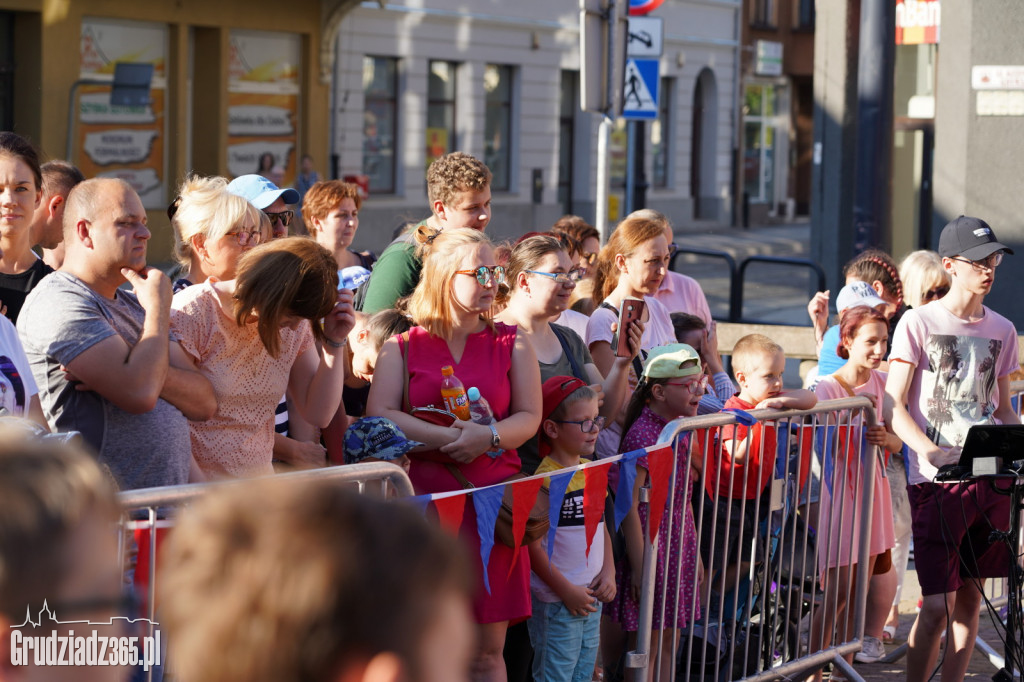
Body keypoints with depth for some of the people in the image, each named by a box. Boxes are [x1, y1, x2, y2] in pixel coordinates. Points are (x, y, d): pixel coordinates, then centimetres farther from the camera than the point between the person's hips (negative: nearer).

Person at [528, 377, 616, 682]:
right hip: (556, 603, -8)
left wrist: (608, 572, 2)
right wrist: (567, 591, -16)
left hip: (592, 599, 8)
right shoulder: (545, 479, -16)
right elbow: (533, 546, -17)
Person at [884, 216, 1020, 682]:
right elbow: (893, 406, -7)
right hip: (937, 481, -5)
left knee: (971, 598, 8)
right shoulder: (919, 323, -3)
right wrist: (928, 451, -24)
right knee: (938, 606, -8)